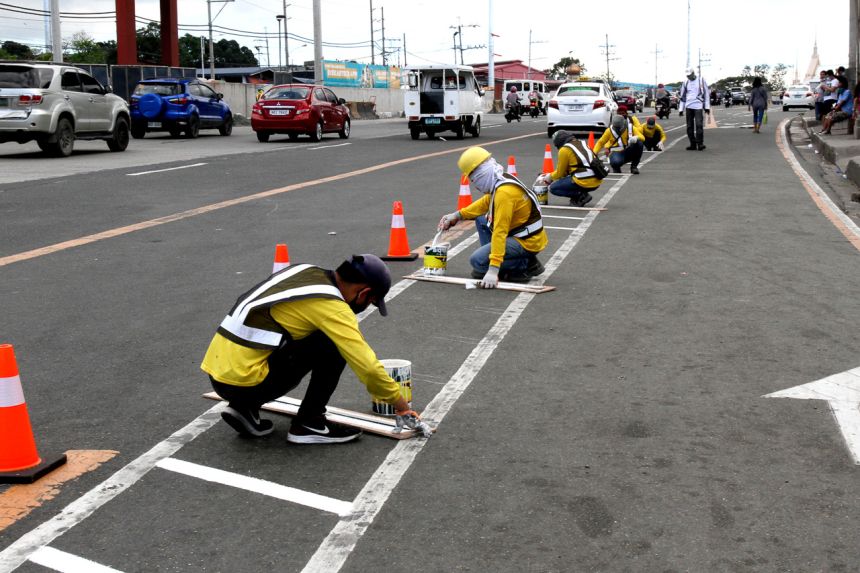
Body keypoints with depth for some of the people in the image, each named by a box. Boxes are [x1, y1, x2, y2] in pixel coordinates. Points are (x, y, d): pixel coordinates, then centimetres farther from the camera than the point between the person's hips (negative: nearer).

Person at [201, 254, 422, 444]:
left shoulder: (308, 272, 11)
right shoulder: (332, 307, -12)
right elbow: (368, 367, -11)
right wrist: (402, 407, 5)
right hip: (242, 380, -8)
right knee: (334, 346, -6)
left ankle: (245, 407, 16)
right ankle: (308, 424, 3)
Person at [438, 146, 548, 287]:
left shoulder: (504, 192, -27)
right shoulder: (501, 181, 3)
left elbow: (499, 232, -32)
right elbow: (485, 203, 24)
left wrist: (493, 270, -35)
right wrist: (458, 215, 18)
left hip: (526, 243, -10)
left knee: (478, 260, -16)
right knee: (481, 220, 19)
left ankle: (526, 265, -5)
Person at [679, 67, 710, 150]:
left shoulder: (701, 81, 5)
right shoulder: (685, 83, 15)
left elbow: (706, 94, 5)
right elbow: (682, 96, 18)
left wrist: (707, 107, 0)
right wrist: (681, 109, 13)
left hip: (698, 106, -4)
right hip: (688, 107, 4)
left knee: (699, 125, -15)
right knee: (689, 126, 2)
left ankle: (700, 144, -13)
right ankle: (693, 144, 9)